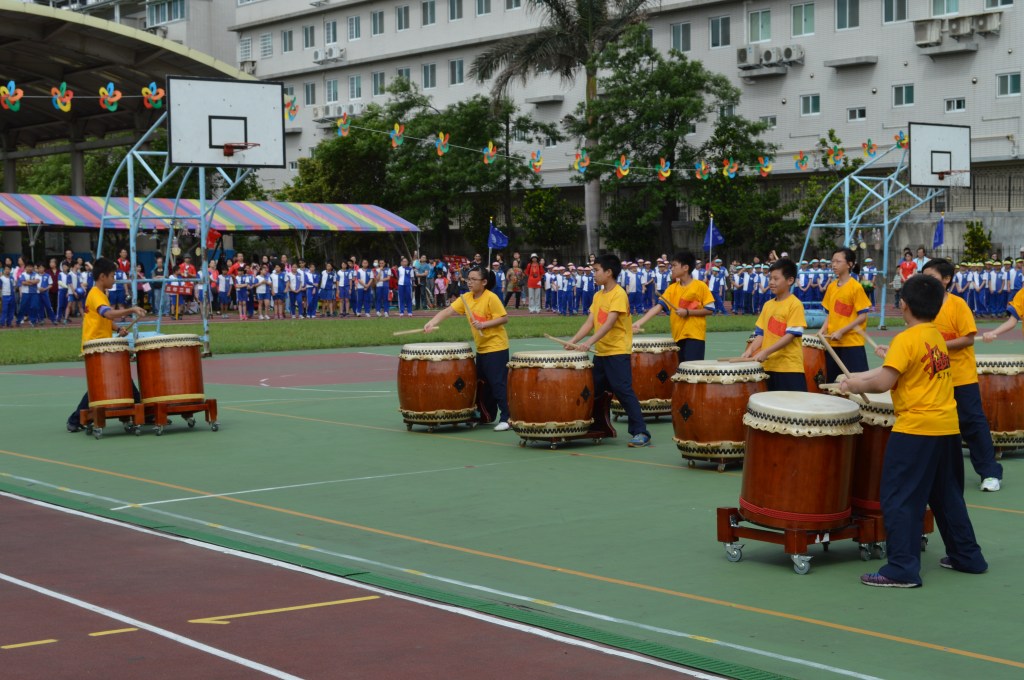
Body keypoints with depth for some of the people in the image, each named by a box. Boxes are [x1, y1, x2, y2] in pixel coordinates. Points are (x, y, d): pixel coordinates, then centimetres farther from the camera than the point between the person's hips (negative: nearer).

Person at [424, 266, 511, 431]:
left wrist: (484, 324, -27)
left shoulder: (491, 298, -15)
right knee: (483, 383, 15)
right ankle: (487, 416, 27)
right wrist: (432, 322, -16)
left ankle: (506, 418, -6)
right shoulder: (466, 298, 4)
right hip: (481, 348, 8)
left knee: (498, 383, -9)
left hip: (496, 347, -8)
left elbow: (504, 318, -18)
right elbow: (448, 311, -2)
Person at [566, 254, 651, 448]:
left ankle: (641, 433, -10)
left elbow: (609, 323, -24)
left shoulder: (619, 294, -14)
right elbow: (589, 323, 8)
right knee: (593, 390, 13)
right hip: (601, 352, 9)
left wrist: (589, 343, -32)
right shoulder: (598, 296, 11)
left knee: (623, 391, -12)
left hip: (618, 352, -9)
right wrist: (573, 341, -5)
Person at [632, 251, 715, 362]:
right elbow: (658, 307, -3)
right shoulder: (672, 288, 8)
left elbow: (710, 310, -7)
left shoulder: (700, 286, -6)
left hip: (695, 335, -5)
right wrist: (639, 322, -16)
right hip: (678, 336, 6)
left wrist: (687, 312, -17)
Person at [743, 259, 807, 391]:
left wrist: (766, 352, -19)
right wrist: (750, 350, -4)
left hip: (790, 367, -7)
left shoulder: (795, 304, -7)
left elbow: (791, 335, -14)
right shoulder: (768, 305, 14)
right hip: (768, 366, 7)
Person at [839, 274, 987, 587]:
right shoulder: (936, 336, 12)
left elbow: (883, 382, -21)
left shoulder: (906, 340, -14)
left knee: (900, 500, -4)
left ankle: (902, 569, -6)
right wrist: (860, 377, 17)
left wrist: (854, 385, -3)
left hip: (916, 430, -9)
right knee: (948, 496, 21)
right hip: (947, 428, 9)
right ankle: (967, 557, 29)